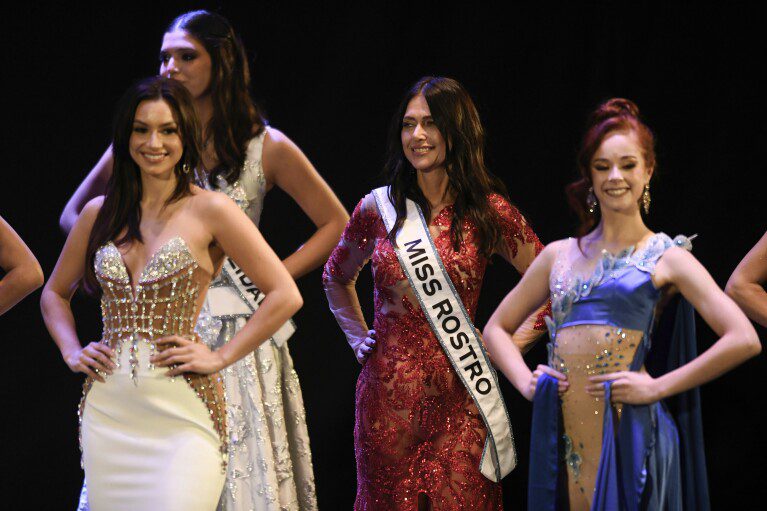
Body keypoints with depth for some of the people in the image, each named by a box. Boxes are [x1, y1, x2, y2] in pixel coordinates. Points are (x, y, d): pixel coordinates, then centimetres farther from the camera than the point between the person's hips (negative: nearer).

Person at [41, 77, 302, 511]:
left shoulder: (210, 210, -3)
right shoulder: (100, 214, 11)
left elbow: (285, 295, -5)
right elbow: (55, 293, 25)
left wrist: (221, 358, -7)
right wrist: (72, 352, 9)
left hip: (182, 409, -4)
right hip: (108, 408, 4)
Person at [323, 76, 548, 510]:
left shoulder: (489, 213, -1)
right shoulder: (378, 208, 5)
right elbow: (337, 278, 24)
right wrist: (357, 337, 12)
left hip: (459, 397, -2)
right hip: (389, 392, 2)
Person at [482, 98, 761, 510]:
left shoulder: (666, 257, 2)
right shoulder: (559, 255, 14)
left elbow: (744, 339, -7)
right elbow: (497, 328, 23)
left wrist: (657, 387, -10)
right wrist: (526, 381, 4)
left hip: (627, 430, -4)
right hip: (562, 429, 4)